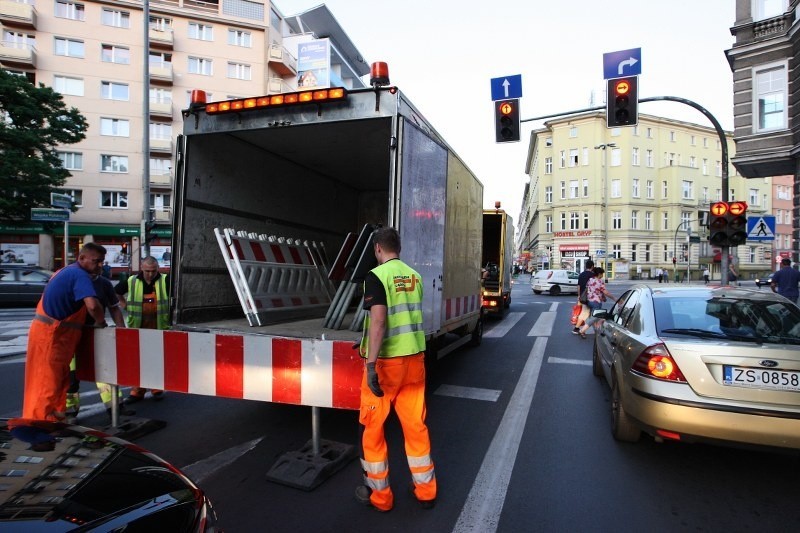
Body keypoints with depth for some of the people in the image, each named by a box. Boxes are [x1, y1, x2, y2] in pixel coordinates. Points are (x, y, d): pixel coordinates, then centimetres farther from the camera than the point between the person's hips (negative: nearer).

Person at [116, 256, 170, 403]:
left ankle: (157, 389, 21)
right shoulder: (131, 281, 2)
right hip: (138, 328, 2)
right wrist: (124, 304, 8)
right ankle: (137, 391, 17)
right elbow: (116, 292, 19)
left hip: (159, 328, -2)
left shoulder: (165, 281, -5)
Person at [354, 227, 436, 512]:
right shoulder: (414, 276, 8)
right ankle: (426, 491, 28)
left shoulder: (376, 276, -12)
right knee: (416, 425, 15)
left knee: (372, 427, 11)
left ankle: (379, 495, 24)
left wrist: (371, 363, -20)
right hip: (415, 359, 6)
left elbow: (378, 322, -23)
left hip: (386, 362, -6)